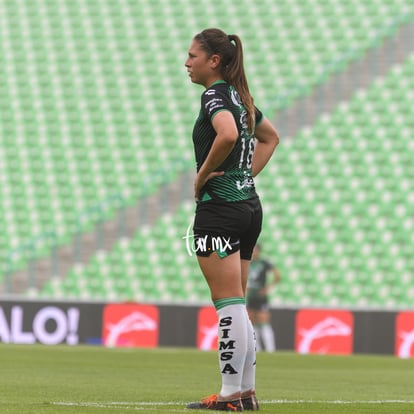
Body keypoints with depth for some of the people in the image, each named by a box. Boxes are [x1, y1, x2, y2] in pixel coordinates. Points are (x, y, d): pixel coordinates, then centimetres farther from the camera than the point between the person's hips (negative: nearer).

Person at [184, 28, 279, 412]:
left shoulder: (214, 95, -12)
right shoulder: (240, 96, 15)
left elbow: (228, 135, -33)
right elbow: (270, 137, 31)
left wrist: (202, 175, -19)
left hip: (219, 207, -9)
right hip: (249, 204, 9)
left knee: (229, 305, -7)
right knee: (237, 306, 13)